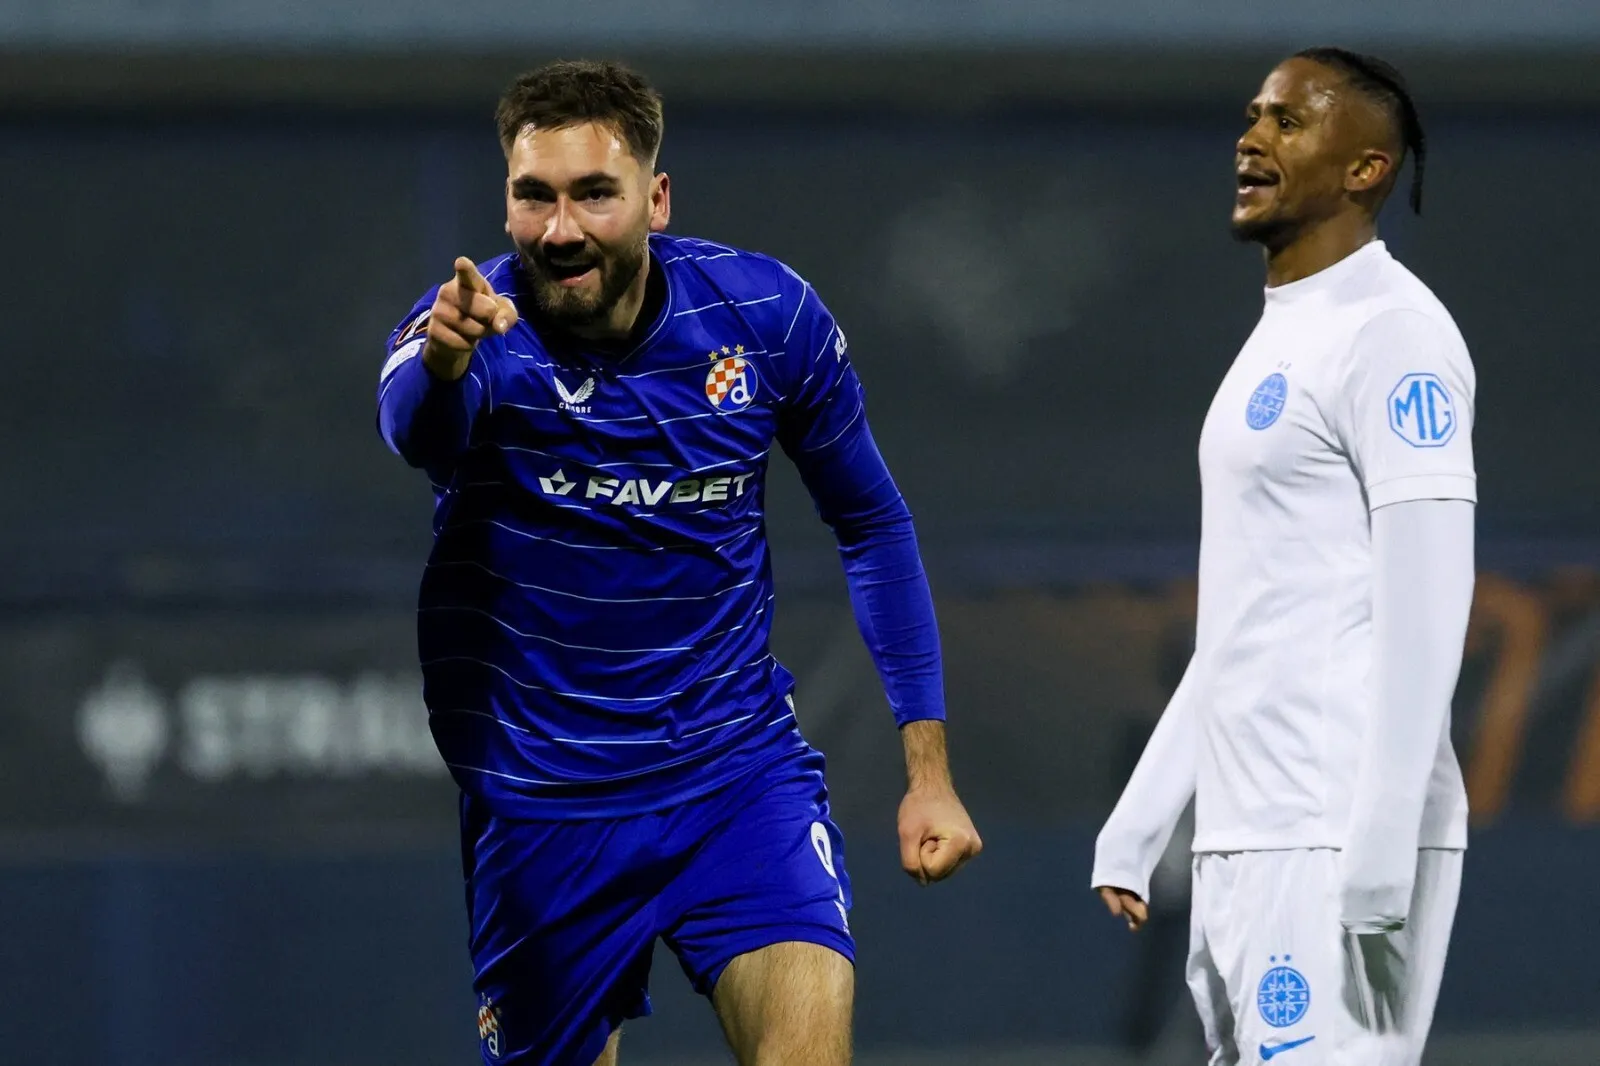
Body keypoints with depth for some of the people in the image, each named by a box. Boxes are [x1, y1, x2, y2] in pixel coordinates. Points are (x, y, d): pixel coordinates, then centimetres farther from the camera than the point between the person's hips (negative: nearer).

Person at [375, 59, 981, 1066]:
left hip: (744, 771, 0)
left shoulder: (769, 315, -8)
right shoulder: (472, 328, -16)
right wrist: (444, 362, -67)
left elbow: (873, 526, 7)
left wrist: (929, 765, 4)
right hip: (541, 799, 0)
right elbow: (414, 424, -42)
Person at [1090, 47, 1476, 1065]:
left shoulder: (1393, 333, -8)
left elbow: (1424, 608, -16)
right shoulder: (1279, 340, 20)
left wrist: (1375, 855, -22)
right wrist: (1134, 828, 23)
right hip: (1241, 846, 9)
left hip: (1335, 850, -9)